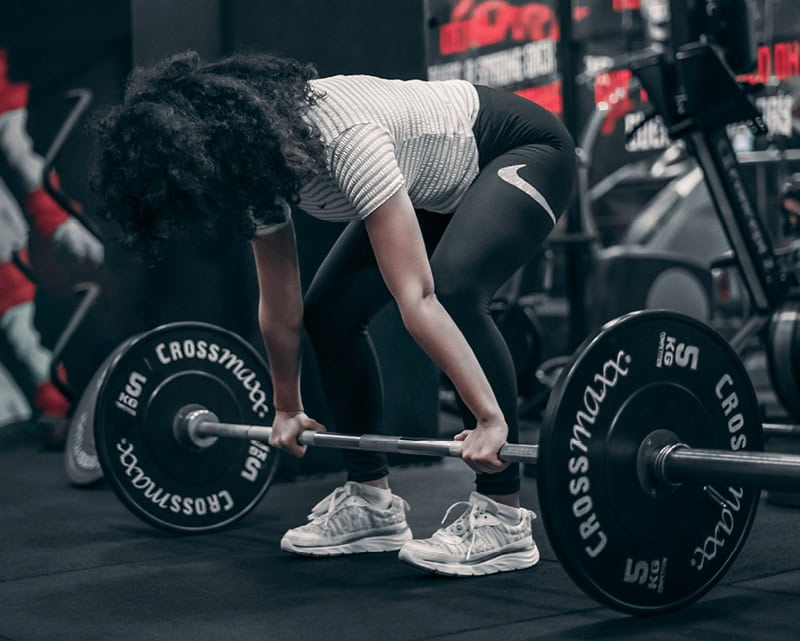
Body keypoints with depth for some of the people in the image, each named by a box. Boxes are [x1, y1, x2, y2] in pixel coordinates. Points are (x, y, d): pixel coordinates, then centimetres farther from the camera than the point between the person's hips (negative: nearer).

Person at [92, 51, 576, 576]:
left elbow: (416, 297, -43)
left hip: (523, 153, -8)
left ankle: (503, 519, -22)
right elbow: (281, 306, -1)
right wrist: (288, 409, 8)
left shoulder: (344, 139, -39)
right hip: (436, 183, 8)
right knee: (329, 312, -4)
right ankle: (373, 504, 8)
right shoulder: (257, 158, -14)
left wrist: (490, 418, -43)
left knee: (454, 292, -32)